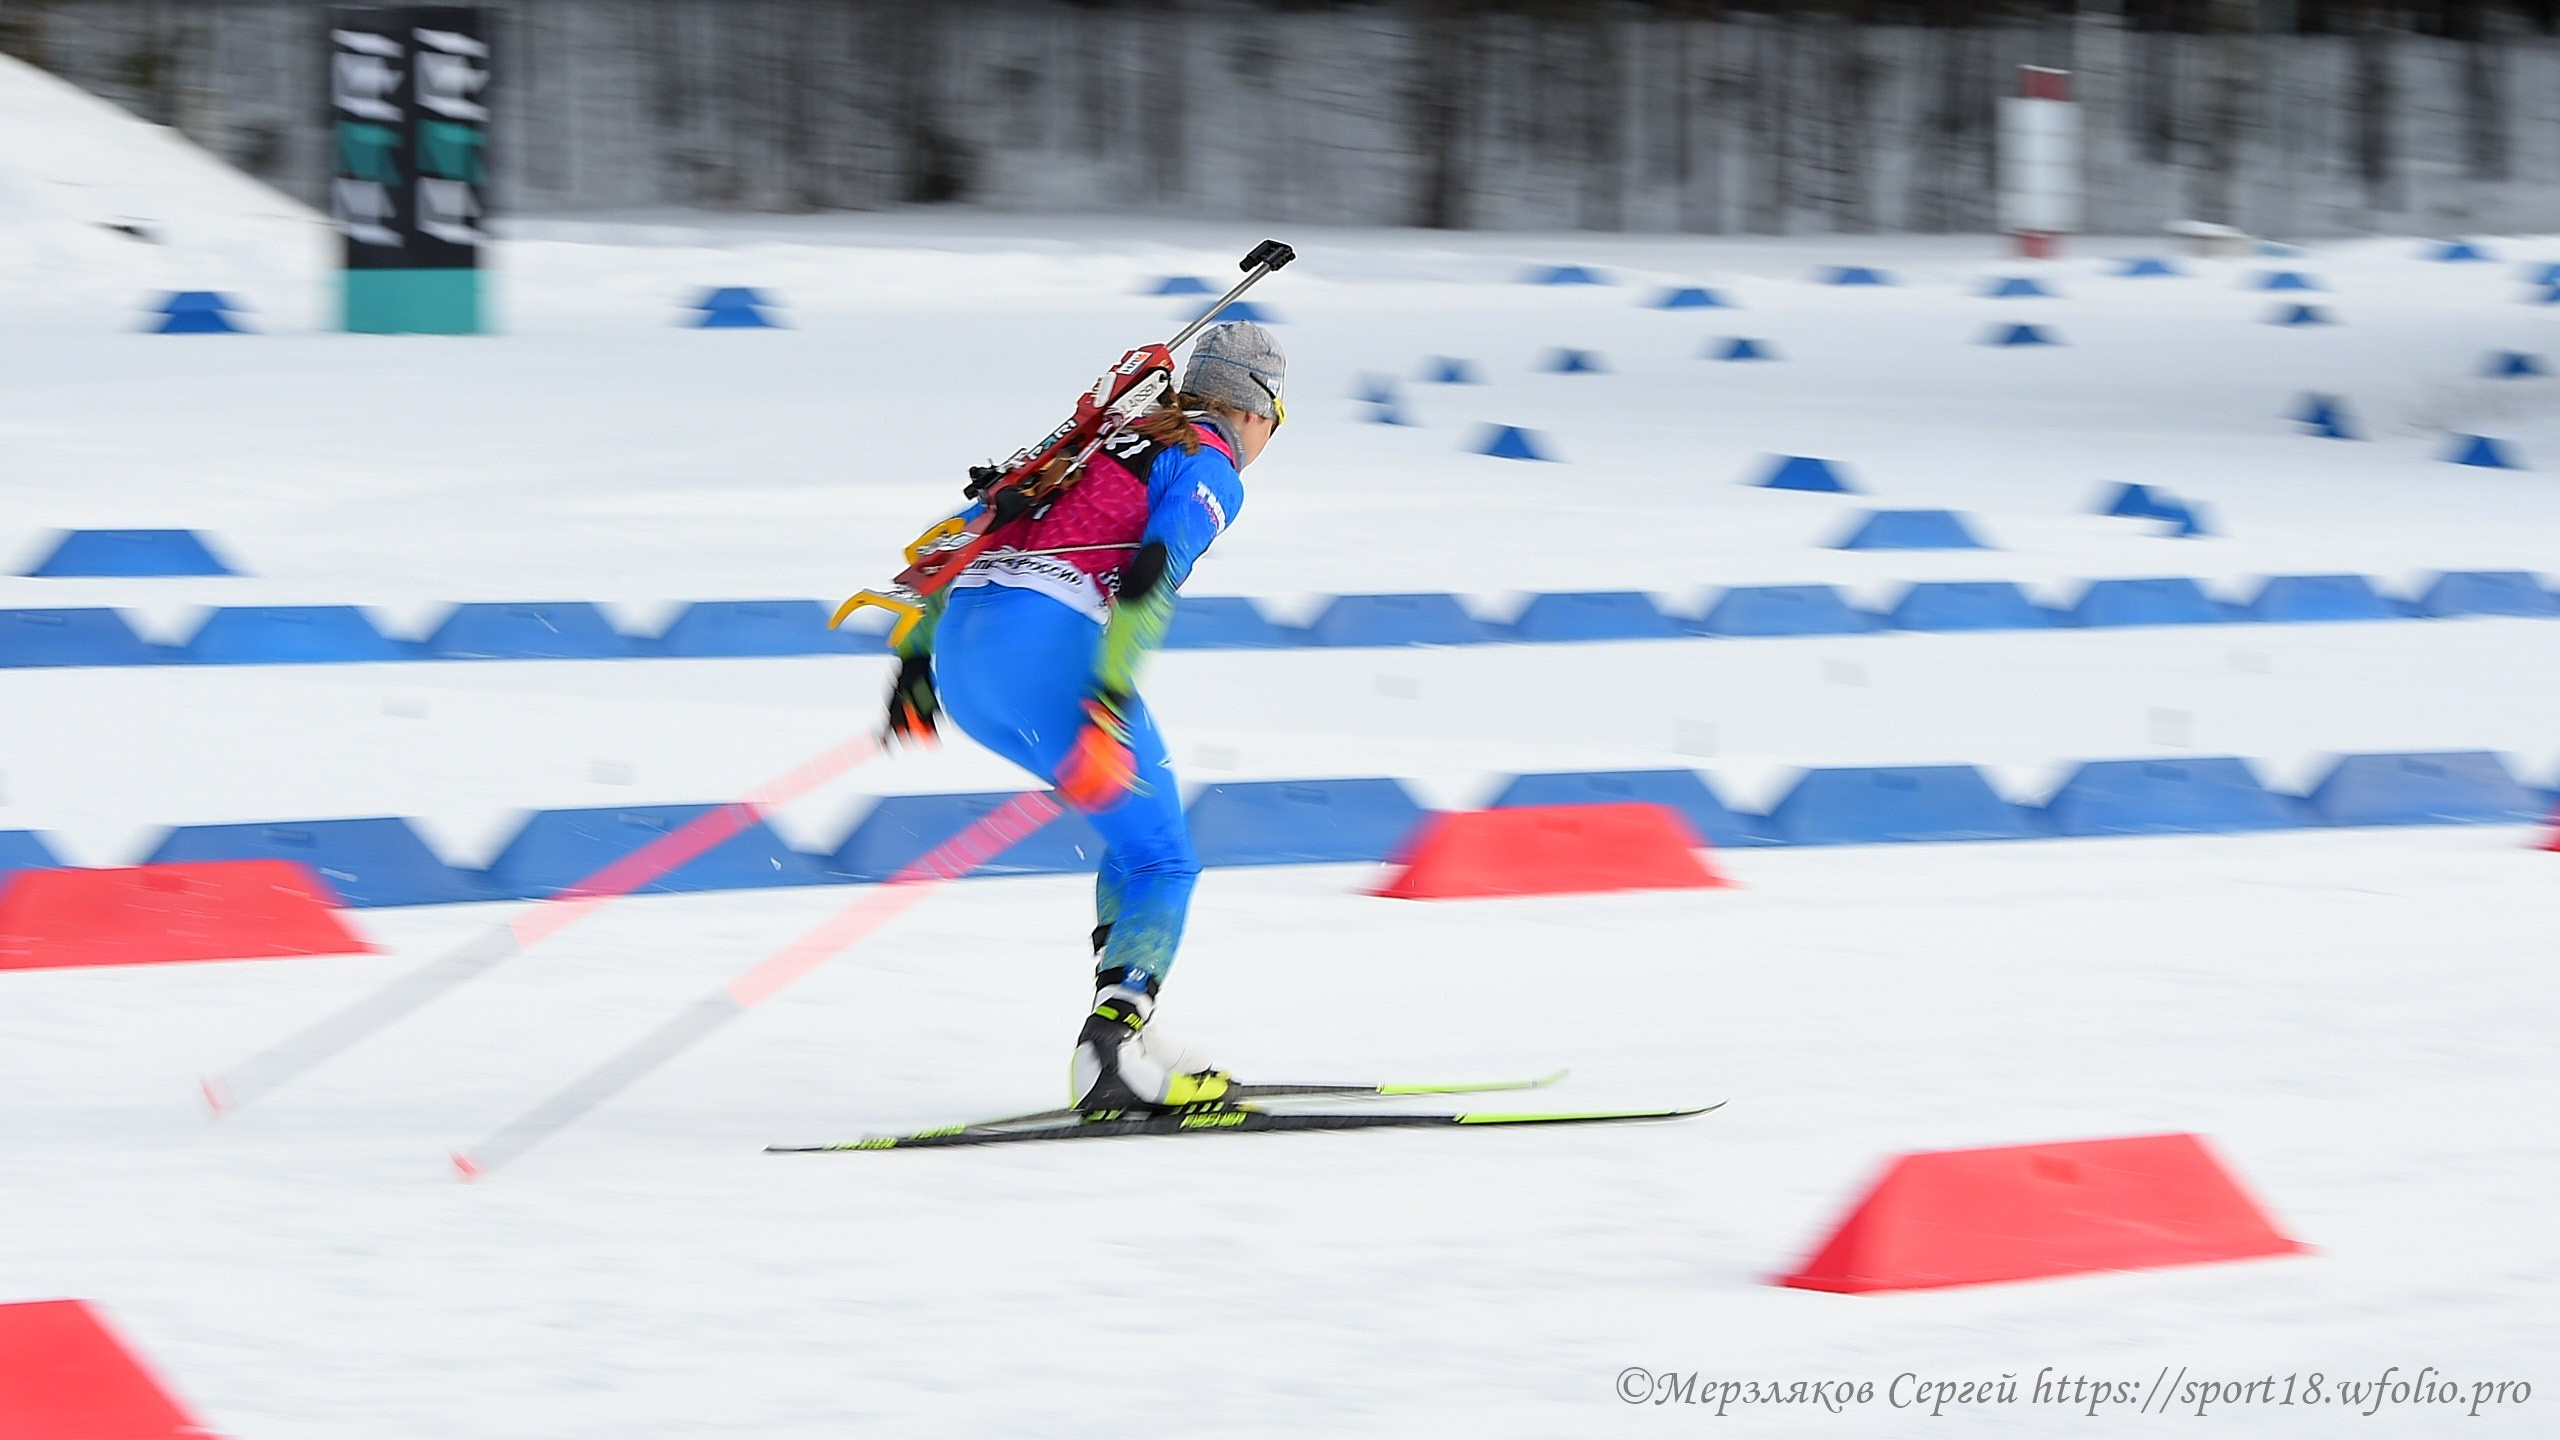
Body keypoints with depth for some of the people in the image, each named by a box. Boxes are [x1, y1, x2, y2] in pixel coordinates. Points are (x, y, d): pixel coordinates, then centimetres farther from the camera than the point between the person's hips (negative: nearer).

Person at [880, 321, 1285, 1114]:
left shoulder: (1109, 439, 29)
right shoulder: (1209, 469, 5)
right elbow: (1150, 575, -13)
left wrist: (915, 656, 28)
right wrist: (1108, 708, -23)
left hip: (961, 640, 8)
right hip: (1050, 643, -8)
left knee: (1140, 828, 22)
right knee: (1162, 862, -1)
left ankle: (1118, 1030, 12)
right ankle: (1115, 1054, -20)